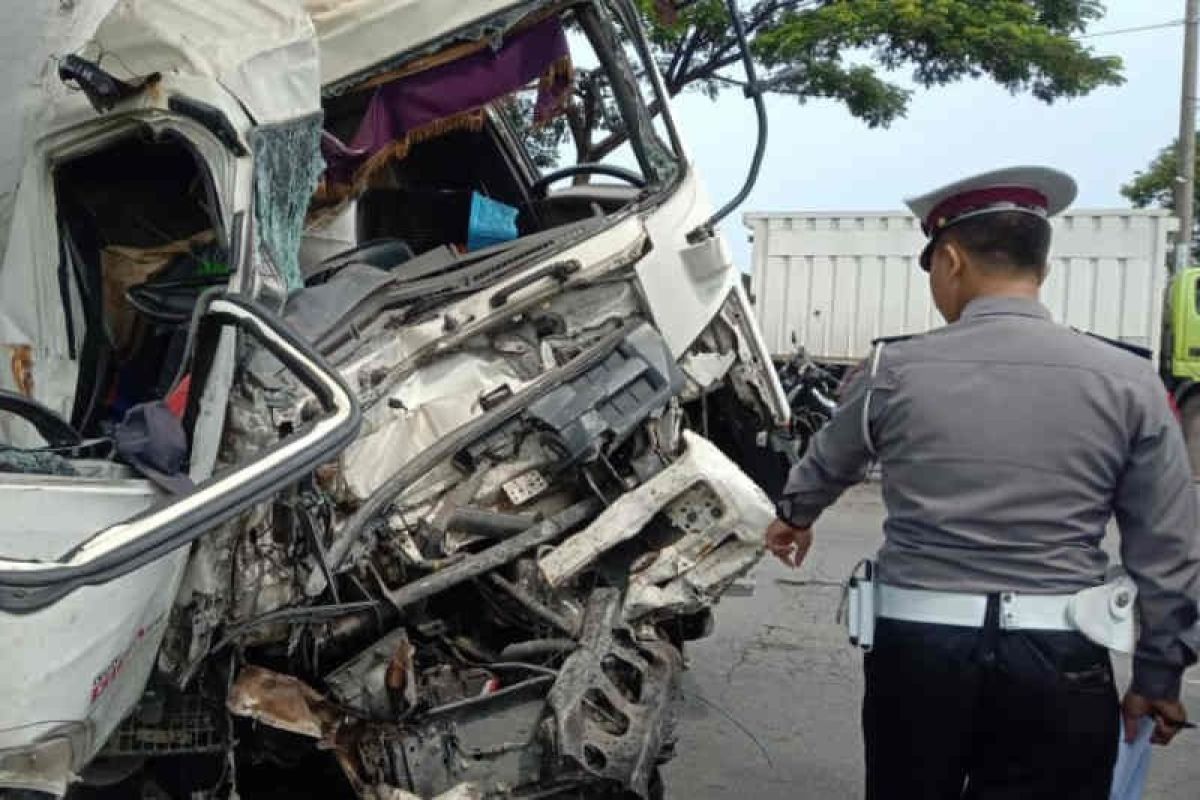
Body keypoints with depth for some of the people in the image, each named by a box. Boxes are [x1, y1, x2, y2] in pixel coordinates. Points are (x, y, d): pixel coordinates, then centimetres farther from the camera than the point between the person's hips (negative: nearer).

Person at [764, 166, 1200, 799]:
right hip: (1060, 661, 0)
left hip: (916, 649, 1)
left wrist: (795, 516, 38)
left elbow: (826, 464, 17)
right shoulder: (1128, 382, -5)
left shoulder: (893, 370, -3)